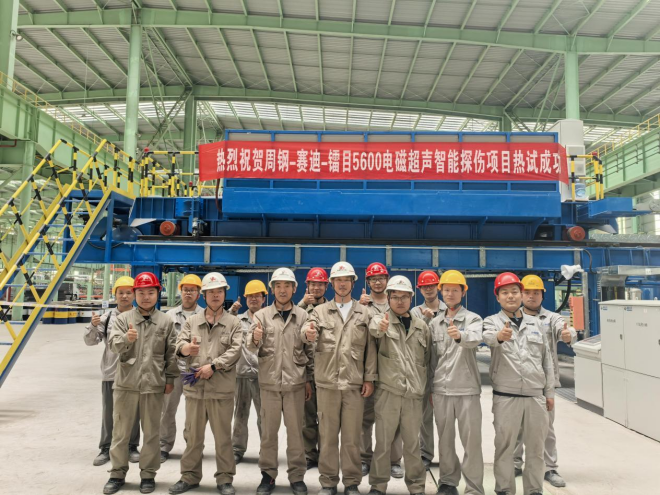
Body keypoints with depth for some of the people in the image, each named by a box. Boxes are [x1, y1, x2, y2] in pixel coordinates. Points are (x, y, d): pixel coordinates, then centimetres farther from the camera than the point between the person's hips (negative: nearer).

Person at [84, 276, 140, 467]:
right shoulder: (107, 317, 2)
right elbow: (90, 340, 2)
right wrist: (93, 326, -16)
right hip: (110, 372, 2)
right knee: (109, 412, 13)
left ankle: (132, 447, 26)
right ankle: (106, 448, 26)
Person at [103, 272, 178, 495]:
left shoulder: (166, 322, 2)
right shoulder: (124, 318, 2)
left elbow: (171, 353, 5)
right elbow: (113, 345, -10)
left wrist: (170, 378, 3)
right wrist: (126, 339, -31)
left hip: (154, 385, 0)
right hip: (126, 384, 0)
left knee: (151, 432, 9)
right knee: (120, 431, 11)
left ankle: (148, 474, 23)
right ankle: (118, 473, 27)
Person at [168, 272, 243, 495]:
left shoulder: (233, 322, 2)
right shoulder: (192, 321, 10)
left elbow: (235, 351, -8)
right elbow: (179, 344, 0)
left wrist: (213, 366, -17)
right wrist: (185, 348, -24)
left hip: (222, 389, -2)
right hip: (194, 387, 3)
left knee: (223, 436, 7)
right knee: (192, 435, 13)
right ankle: (190, 476, 29)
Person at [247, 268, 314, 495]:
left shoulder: (303, 316, 2)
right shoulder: (261, 315, 1)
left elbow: (310, 349, 6)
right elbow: (251, 347, -10)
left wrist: (309, 379, 6)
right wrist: (255, 338, -33)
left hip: (296, 382, 0)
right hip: (269, 382, 0)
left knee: (295, 431, 9)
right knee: (268, 431, 10)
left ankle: (297, 476, 22)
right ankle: (268, 475, 25)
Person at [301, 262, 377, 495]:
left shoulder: (364, 313, 7)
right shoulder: (320, 311, 6)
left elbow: (370, 348, 5)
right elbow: (308, 333, -12)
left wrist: (369, 378, -2)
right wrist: (308, 334, -36)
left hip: (355, 383, 0)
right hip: (327, 382, 0)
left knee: (352, 436, 8)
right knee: (328, 435, 9)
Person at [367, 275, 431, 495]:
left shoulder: (421, 326, 9)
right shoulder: (381, 320, -2)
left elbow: (427, 360, 17)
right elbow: (373, 328, -28)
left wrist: (425, 387, 15)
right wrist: (381, 327, -51)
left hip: (414, 394, 3)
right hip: (388, 392, -2)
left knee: (412, 443, 12)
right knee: (383, 442, 6)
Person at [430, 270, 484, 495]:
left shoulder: (473, 319, -2)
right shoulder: (435, 323, 9)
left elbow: (475, 339, -25)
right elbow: (431, 357, 12)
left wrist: (460, 335, -47)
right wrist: (429, 388, 10)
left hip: (467, 389, -3)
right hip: (441, 390, 3)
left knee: (472, 441, 2)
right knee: (445, 440, 12)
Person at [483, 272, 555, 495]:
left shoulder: (535, 323, 10)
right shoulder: (492, 321, -2)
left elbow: (547, 360, 14)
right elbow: (488, 337, -28)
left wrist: (549, 392, 11)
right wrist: (500, 335, -51)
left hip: (536, 396, 4)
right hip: (506, 397, -3)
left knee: (536, 446, 13)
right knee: (504, 445, 6)